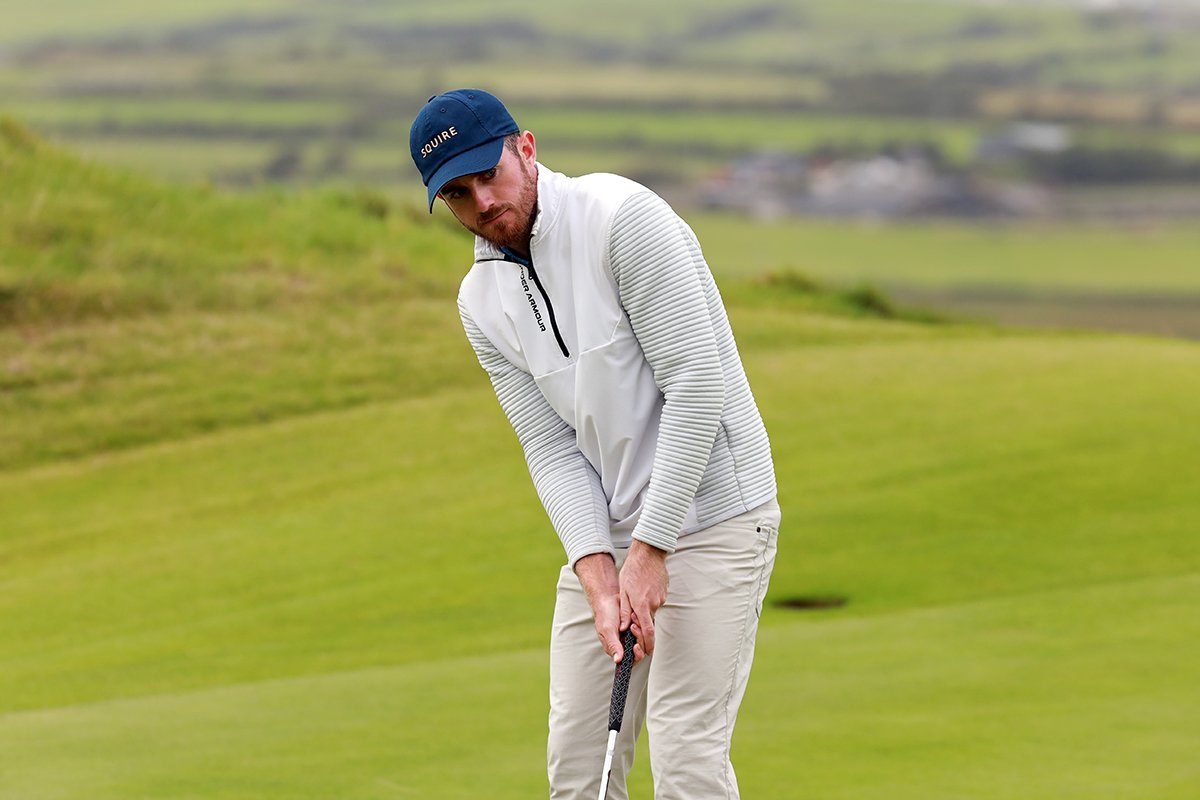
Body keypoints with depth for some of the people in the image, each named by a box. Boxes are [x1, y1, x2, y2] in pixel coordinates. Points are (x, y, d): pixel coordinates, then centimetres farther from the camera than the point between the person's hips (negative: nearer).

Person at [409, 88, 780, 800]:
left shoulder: (624, 219, -16)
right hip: (606, 535, 7)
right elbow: (552, 448, 2)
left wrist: (649, 551, -20)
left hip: (711, 514, -7)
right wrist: (598, 575, -14)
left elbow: (697, 385, -20)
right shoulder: (482, 303, 5)